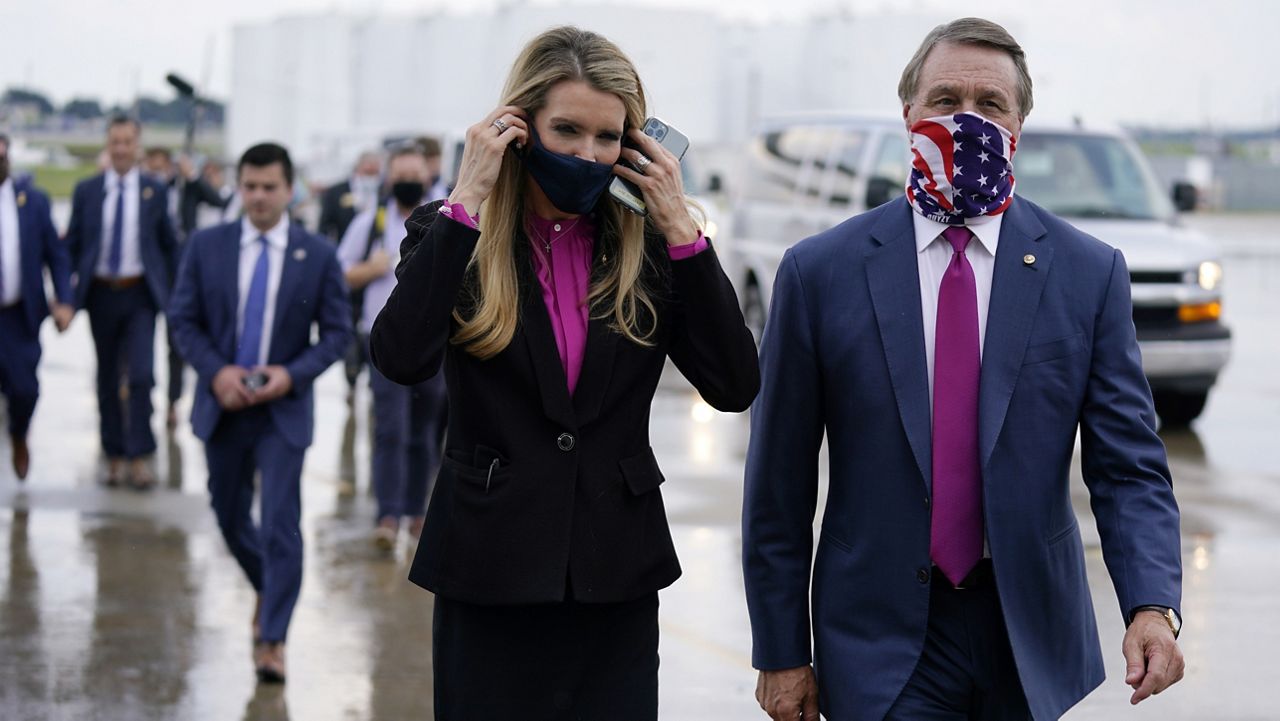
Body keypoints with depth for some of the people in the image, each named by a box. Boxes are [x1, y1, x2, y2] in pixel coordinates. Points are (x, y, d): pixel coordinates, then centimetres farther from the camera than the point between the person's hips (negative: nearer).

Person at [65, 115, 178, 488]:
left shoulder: (155, 191, 1)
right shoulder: (86, 191, 3)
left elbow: (169, 244, 9)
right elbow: (72, 245, 7)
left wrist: (168, 288, 7)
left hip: (140, 294, -2)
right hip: (101, 293, 2)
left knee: (142, 374, -13)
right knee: (107, 379, 8)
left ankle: (139, 457, -6)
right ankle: (114, 455, 18)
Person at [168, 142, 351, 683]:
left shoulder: (318, 255, -4)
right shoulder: (206, 247, 0)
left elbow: (337, 332, -1)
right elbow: (183, 319, 2)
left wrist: (292, 374, -16)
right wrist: (216, 371, -13)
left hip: (283, 409, -3)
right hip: (222, 404, 3)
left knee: (280, 526, -9)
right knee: (230, 517, 15)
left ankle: (272, 639, 0)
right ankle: (267, 589, 43)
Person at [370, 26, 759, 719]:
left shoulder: (647, 246, 5)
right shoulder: (450, 234, -1)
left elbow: (735, 387, -5)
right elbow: (401, 358, -20)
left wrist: (680, 227, -8)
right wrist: (466, 203, -17)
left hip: (615, 579, 2)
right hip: (489, 576, -2)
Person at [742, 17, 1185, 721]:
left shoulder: (1089, 273, 0)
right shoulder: (820, 271, -2)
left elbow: (1128, 468, -3)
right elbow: (778, 483, 0)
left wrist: (1152, 606, -19)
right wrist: (781, 653, -1)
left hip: (1036, 643, 2)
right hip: (883, 647, -2)